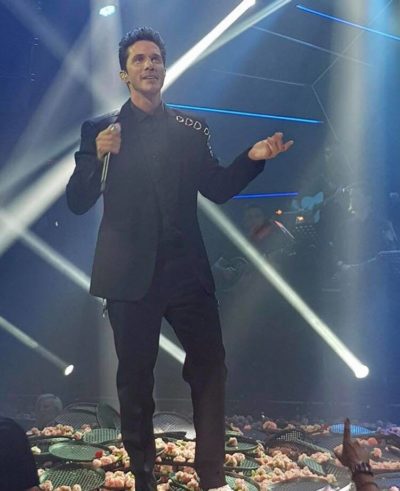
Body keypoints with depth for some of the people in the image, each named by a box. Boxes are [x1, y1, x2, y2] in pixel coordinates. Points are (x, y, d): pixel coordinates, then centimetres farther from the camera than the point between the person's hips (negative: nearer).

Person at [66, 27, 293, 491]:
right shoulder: (99, 130, 3)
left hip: (187, 269, 2)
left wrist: (251, 157, -6)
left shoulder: (191, 129, 10)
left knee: (210, 366, 4)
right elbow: (77, 202, -2)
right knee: (135, 378, 7)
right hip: (130, 274, -2)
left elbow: (217, 189, 10)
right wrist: (98, 156, -19)